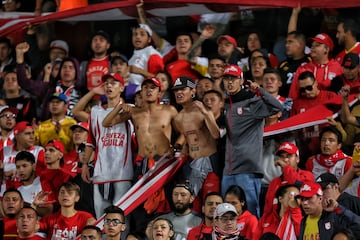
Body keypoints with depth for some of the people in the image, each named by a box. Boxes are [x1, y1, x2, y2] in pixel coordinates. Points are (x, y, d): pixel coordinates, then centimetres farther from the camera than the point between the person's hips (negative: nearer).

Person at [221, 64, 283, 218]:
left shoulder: (252, 102, -3)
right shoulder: (225, 105, 17)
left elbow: (277, 107, -19)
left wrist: (259, 90, -22)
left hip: (248, 168, -7)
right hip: (229, 170, 7)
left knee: (250, 211, -7)